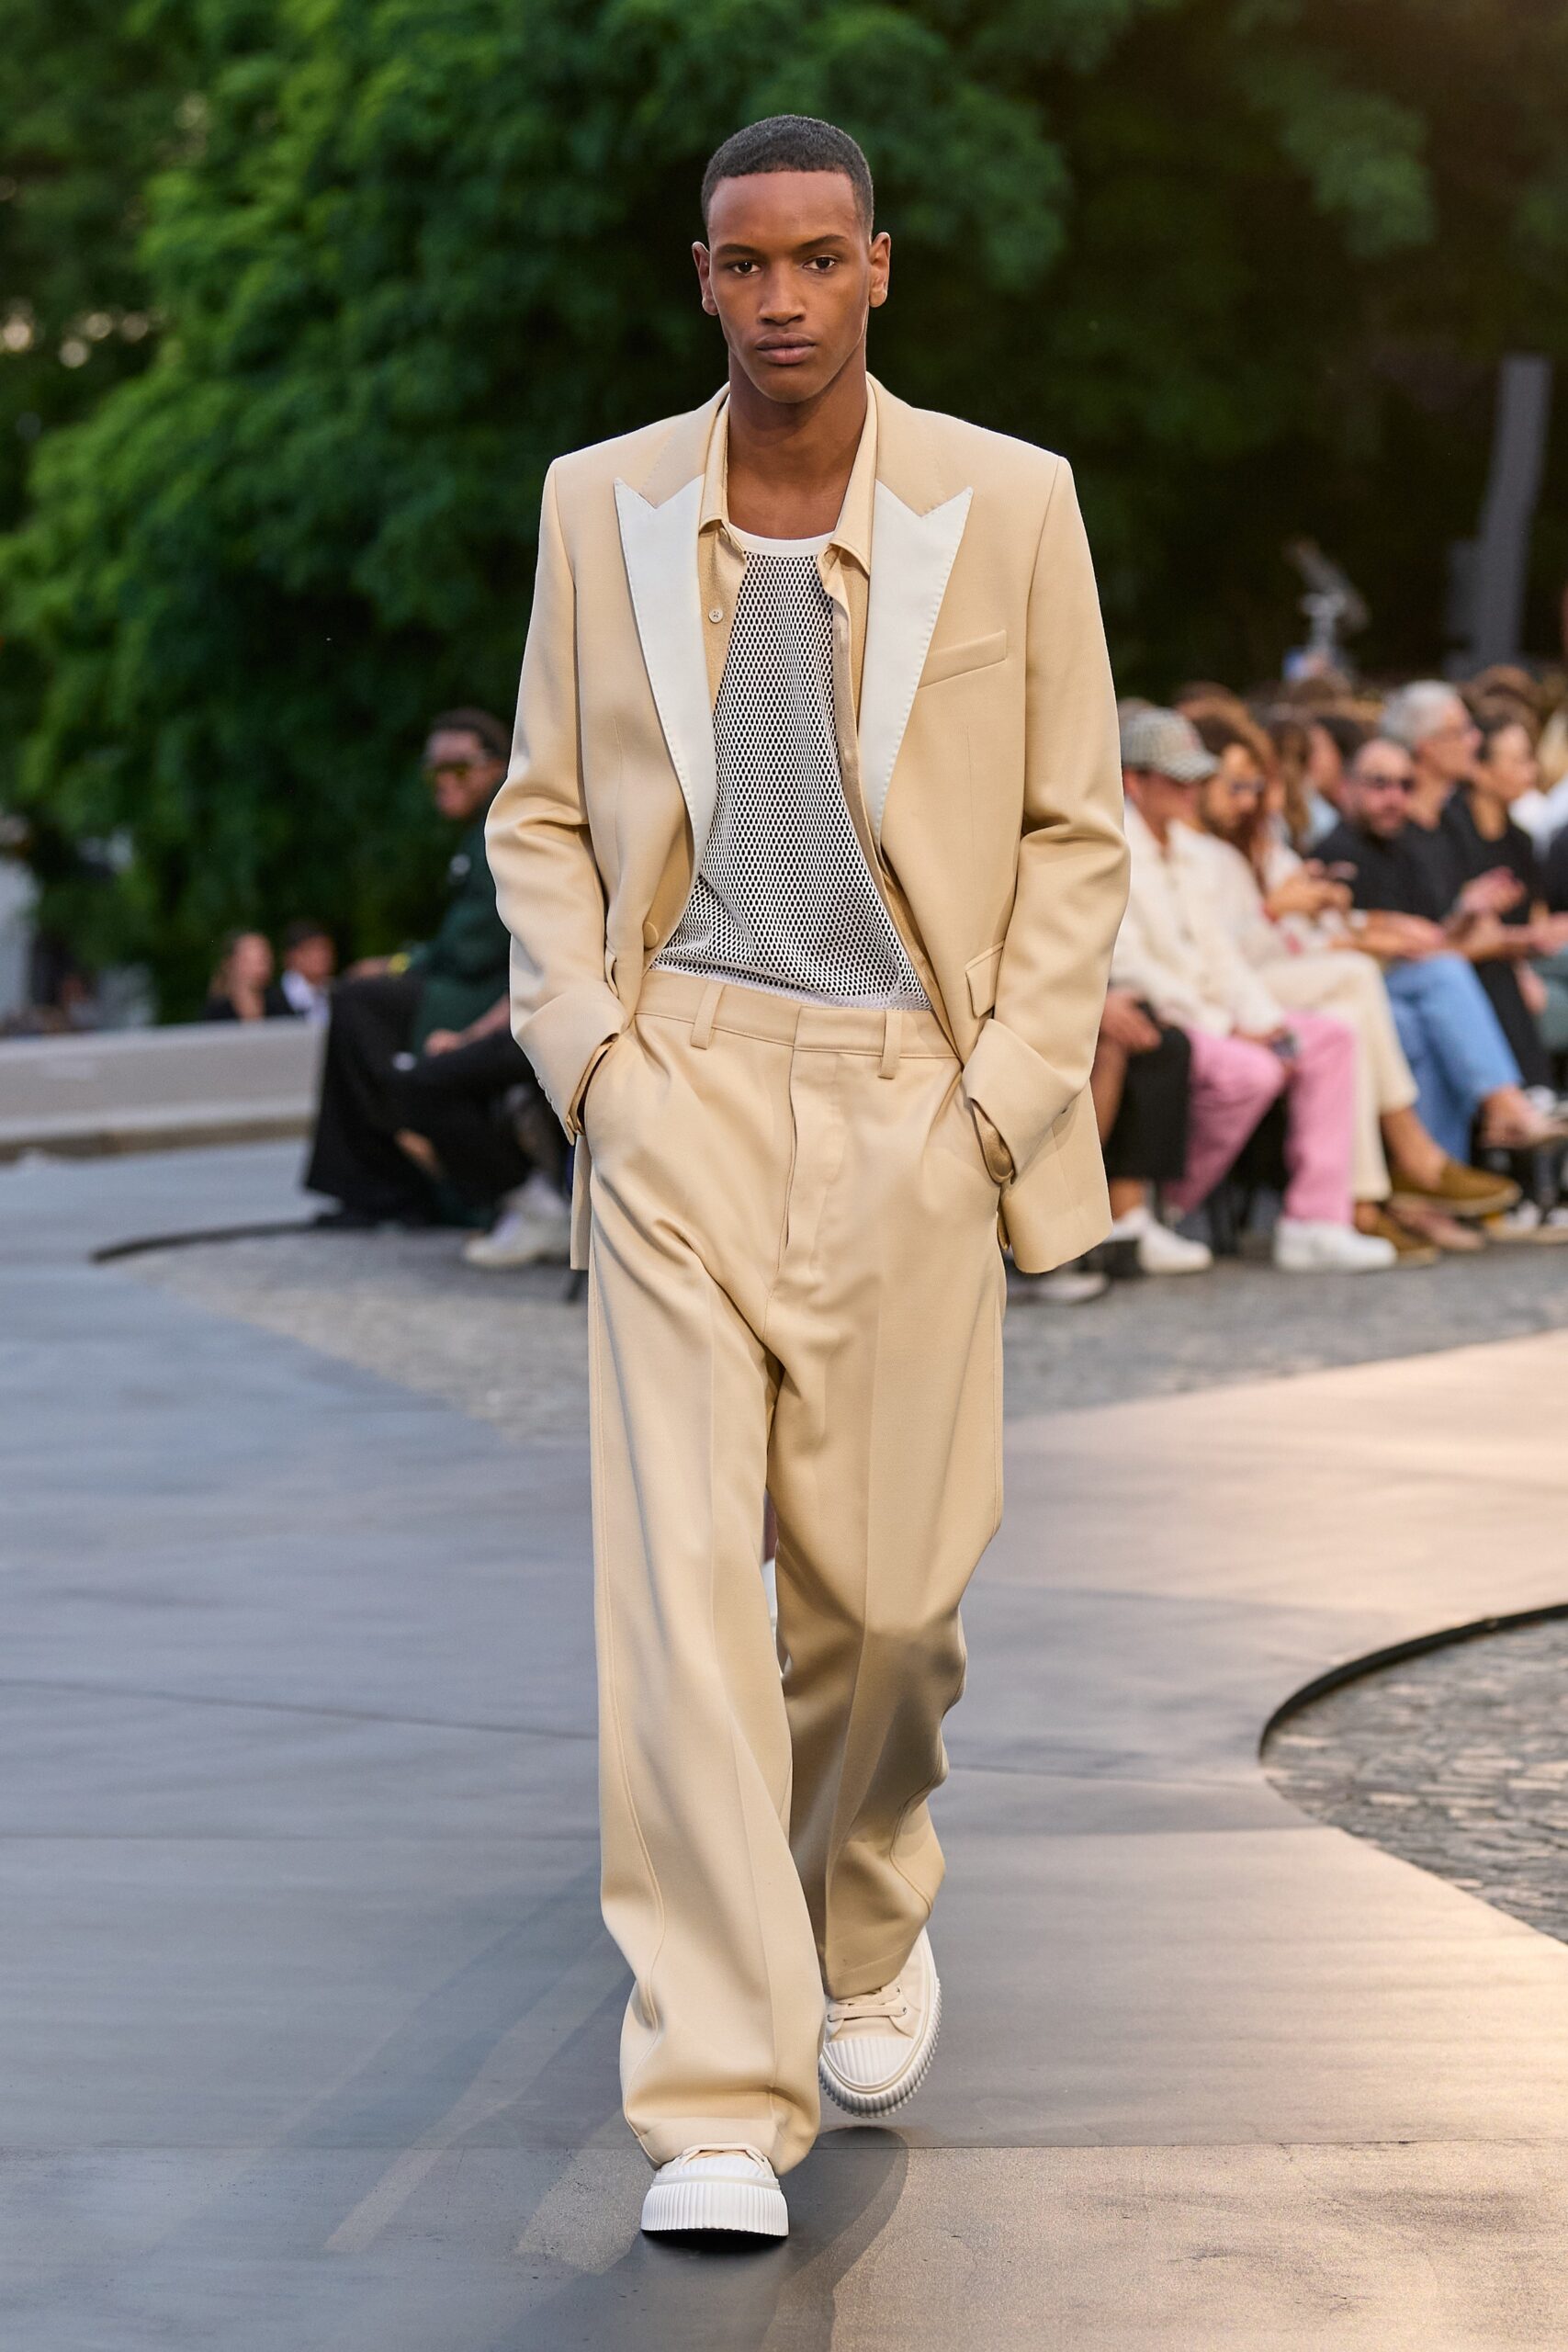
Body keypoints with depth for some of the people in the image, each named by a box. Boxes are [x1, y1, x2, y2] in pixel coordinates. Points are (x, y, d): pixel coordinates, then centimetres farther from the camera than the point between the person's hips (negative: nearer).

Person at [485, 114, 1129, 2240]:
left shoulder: (1010, 507, -1)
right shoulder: (602, 507, 4)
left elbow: (1076, 831, 4)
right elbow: (543, 815, 11)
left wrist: (1005, 1099, -4)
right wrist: (591, 1058, -3)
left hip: (914, 1099, 0)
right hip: (681, 1088, 0)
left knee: (886, 1583, 7)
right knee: (678, 1571, -11)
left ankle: (869, 1923, 39)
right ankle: (717, 2102, -10)